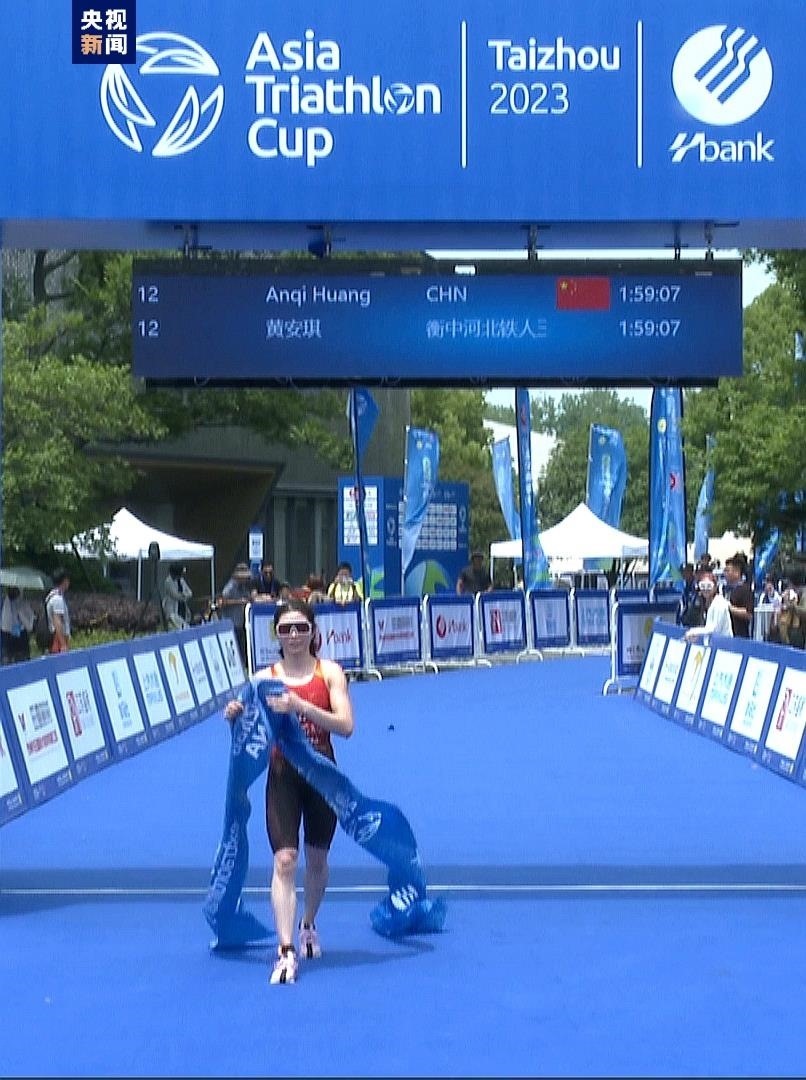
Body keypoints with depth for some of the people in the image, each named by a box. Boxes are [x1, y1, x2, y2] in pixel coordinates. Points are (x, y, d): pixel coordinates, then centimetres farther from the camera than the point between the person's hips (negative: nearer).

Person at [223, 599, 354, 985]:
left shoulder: (329, 672, -3)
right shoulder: (265, 677, -1)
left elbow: (346, 725, -15)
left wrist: (301, 706, -27)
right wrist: (234, 717, -22)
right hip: (283, 776, -1)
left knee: (316, 859, 15)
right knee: (284, 860, -14)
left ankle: (308, 927, 41)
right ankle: (285, 951, -16)